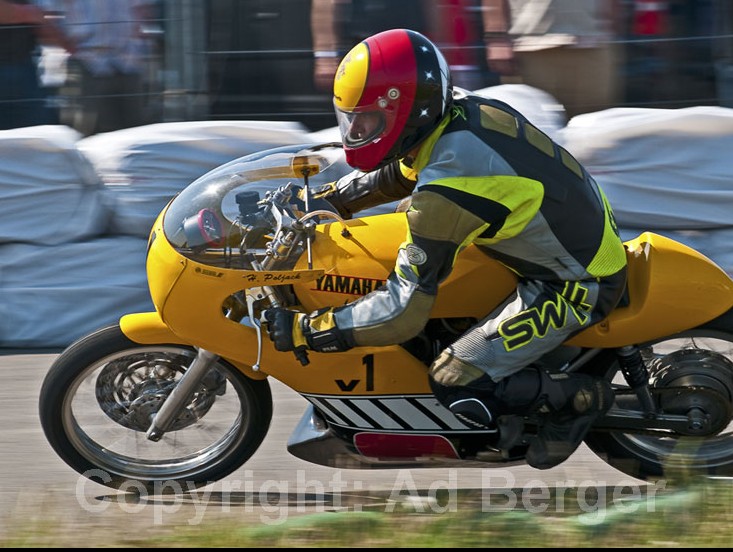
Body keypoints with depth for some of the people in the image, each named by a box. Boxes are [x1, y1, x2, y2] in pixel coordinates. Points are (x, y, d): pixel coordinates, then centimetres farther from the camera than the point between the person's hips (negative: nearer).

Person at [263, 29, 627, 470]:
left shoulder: (445, 193, -31)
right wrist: (322, 201, 14)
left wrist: (302, 330, -21)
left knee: (456, 383, -14)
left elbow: (402, 314, -29)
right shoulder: (460, 109, -6)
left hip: (577, 285, -9)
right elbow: (400, 172, 19)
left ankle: (582, 397, 6)